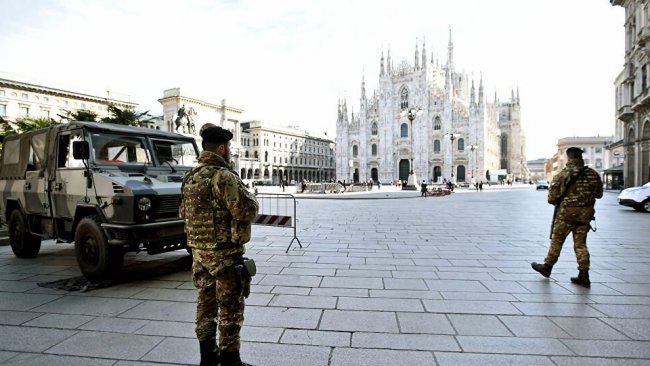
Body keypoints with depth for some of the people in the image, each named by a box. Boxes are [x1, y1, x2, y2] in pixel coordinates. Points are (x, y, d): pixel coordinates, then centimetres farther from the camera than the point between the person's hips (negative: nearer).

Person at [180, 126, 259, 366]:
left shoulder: (190, 177, 9)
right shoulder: (223, 177, -19)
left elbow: (184, 213, 19)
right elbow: (247, 211, -23)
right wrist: (250, 199, -3)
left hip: (199, 252, 9)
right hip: (225, 254, -9)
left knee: (206, 304, 19)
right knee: (230, 310, 4)